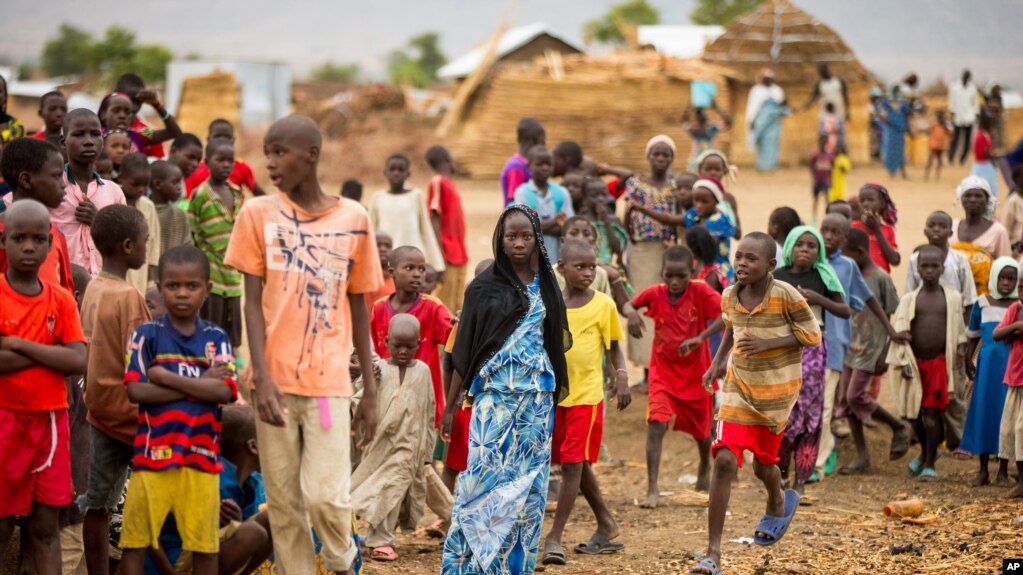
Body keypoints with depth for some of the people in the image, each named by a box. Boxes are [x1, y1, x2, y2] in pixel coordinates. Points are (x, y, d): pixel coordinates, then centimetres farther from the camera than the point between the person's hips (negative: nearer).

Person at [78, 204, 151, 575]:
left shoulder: (92, 290, 6)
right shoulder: (129, 298, -17)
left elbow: (95, 352, 11)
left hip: (99, 406, 8)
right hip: (128, 413, -8)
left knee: (98, 502, 9)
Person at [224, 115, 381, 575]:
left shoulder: (354, 219, 3)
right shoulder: (258, 213, 2)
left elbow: (358, 307, 8)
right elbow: (252, 301, -1)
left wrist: (370, 391, 8)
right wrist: (262, 376, -13)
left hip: (329, 381, -1)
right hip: (275, 380, 1)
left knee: (326, 496, -9)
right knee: (283, 502, 4)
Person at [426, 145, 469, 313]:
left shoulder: (449, 184, 16)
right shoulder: (438, 182, -9)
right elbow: (434, 220, -15)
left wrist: (462, 254, 14)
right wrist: (440, 258, -20)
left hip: (458, 256, 9)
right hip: (447, 257, -9)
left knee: (457, 311, 10)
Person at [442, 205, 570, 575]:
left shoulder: (546, 285, 9)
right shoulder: (485, 287, 0)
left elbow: (558, 341, 16)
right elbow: (465, 349, 1)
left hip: (537, 398, 3)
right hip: (495, 395, -3)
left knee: (528, 481, 3)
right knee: (486, 476, -8)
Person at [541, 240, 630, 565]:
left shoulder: (603, 305, -3)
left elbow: (613, 346, 4)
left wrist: (621, 377, -12)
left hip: (586, 396, -4)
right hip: (553, 394, 4)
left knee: (573, 464, -6)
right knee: (577, 464, 13)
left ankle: (555, 538, -4)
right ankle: (607, 526, 29)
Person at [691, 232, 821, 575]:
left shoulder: (786, 295, -17)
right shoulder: (729, 297, -4)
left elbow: (812, 335, -13)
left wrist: (767, 343, -24)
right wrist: (718, 361, 4)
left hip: (777, 391, -2)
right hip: (738, 388, 2)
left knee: (764, 464, 12)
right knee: (724, 460, -14)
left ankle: (778, 503, 53)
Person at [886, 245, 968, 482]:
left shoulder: (953, 298, 3)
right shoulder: (909, 299, 2)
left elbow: (959, 330, 9)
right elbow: (899, 332, 0)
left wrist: (961, 349, 0)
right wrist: (903, 361, -6)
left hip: (939, 362, -2)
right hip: (915, 362, 2)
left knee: (931, 413, -6)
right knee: (914, 413, 10)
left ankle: (929, 464, 3)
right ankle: (926, 453, 36)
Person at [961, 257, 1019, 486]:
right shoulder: (982, 304, 4)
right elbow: (973, 336, 8)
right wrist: (968, 359, 0)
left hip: (1011, 366, -1)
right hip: (987, 365, 1)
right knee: (983, 411, 4)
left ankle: (1003, 470, 12)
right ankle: (983, 470, 13)